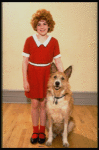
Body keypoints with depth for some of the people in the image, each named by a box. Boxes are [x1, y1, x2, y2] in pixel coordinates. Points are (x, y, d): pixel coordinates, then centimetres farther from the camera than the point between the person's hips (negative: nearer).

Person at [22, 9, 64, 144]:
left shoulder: (54, 42, -2)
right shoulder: (29, 40, -4)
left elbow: (58, 62, 0)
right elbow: (25, 61, -3)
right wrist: (25, 80, -7)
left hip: (47, 75, 0)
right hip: (32, 75, 0)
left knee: (43, 104, 8)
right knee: (35, 104, 6)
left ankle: (42, 131, 25)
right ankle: (35, 131, 24)